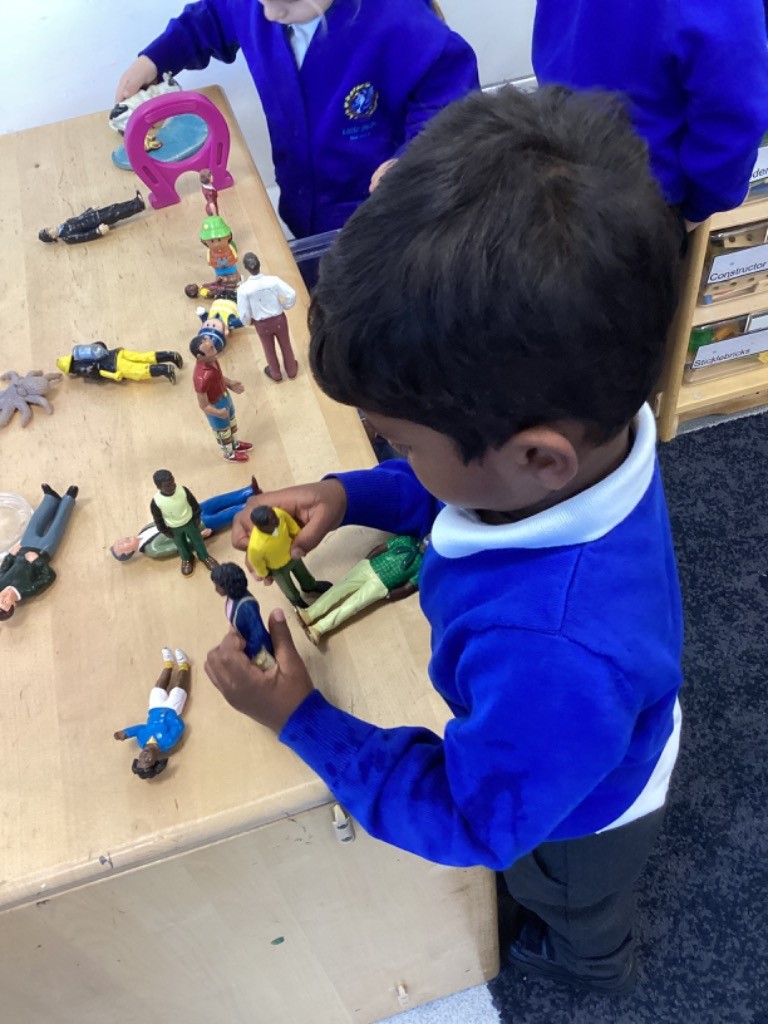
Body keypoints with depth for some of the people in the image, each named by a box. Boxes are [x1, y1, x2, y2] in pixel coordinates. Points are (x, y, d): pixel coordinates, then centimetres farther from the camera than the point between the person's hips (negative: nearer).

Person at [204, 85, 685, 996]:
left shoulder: (554, 657, -54)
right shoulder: (582, 429, -31)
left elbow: (467, 817, -32)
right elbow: (462, 490, -6)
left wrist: (302, 721, -27)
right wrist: (350, 496, -19)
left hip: (583, 814, -5)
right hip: (605, 739, 5)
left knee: (572, 904, 34)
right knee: (553, 881, 40)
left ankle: (591, 966, 69)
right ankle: (568, 921, 74)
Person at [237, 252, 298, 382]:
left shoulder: (243, 289, -25)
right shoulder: (273, 280, -25)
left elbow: (243, 313, -17)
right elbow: (291, 295, -22)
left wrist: (248, 321, 6)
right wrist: (285, 306, 0)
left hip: (262, 324, 0)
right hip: (279, 319, 0)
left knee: (269, 349, 27)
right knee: (285, 345, 26)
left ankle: (276, 374, 50)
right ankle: (292, 371, 48)